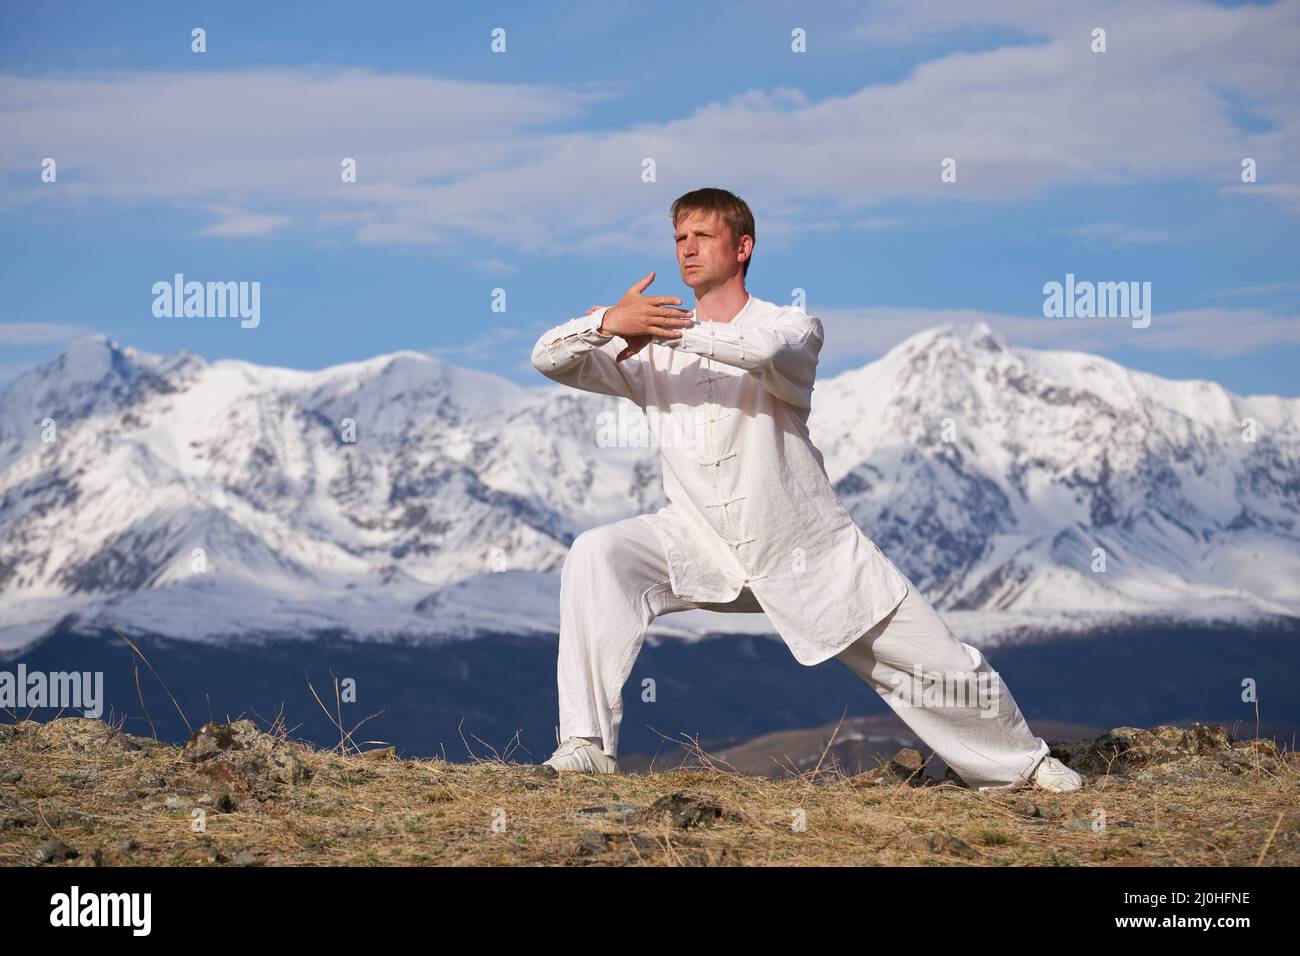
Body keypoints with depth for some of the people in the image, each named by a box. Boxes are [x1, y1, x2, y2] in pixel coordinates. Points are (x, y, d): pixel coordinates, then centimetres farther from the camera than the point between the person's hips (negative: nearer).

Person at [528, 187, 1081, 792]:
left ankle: (1021, 760, 28)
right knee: (594, 555, -25)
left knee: (937, 663, 1)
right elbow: (549, 358, -10)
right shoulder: (650, 351, 3)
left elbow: (764, 351, -31)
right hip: (701, 544, 2)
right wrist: (607, 323, -30)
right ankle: (587, 742, -21)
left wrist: (662, 328, -29)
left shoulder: (794, 326, -6)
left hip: (806, 553, -2)